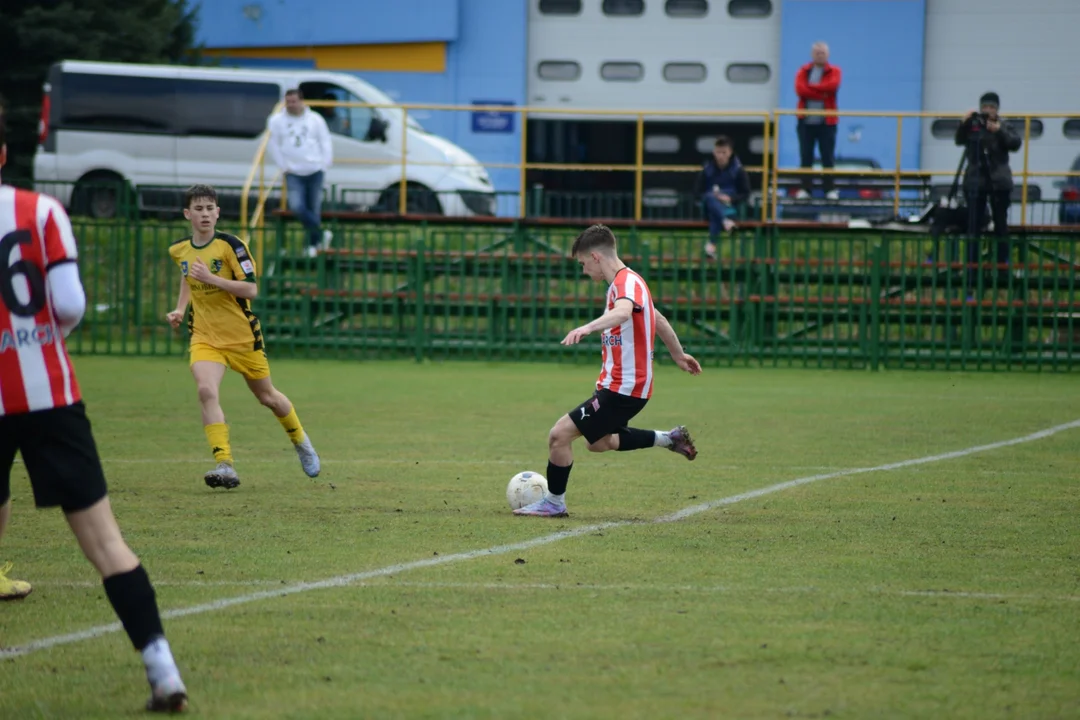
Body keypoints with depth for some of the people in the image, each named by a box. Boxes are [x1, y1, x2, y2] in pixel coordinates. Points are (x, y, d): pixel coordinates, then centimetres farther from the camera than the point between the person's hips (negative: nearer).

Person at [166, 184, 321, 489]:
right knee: (206, 390, -26)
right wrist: (180, 310, 10)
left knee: (267, 397, 14)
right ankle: (224, 465, -28)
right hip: (204, 336, 3)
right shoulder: (178, 250, 2)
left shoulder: (230, 245, -15)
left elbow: (251, 289, -20)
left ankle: (300, 441, 44)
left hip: (242, 335, -3)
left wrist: (211, 279, -29)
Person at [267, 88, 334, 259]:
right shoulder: (277, 121, 1)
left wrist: (324, 165, -1)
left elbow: (326, 142, 8)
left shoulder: (315, 119, 3)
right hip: (293, 173, 0)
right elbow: (273, 145, 7)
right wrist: (283, 166, -1)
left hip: (315, 171, 0)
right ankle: (321, 234, -4)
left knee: (314, 209, 4)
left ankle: (313, 244, 18)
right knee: (297, 206, -19)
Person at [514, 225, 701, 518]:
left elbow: (623, 312, -45)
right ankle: (668, 439, 33)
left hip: (624, 389, -11)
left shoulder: (627, 282, -20)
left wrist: (588, 327, -61)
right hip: (618, 384, 11)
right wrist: (678, 354, 40)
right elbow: (658, 319, 27)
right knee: (598, 442, 29)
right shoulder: (625, 282, 13)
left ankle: (554, 503, 5)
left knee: (560, 435, -10)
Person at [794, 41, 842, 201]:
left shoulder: (834, 71, 6)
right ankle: (805, 188, 5)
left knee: (828, 157, -1)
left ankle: (830, 189, 4)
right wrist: (821, 93, -14)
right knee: (806, 157, 1)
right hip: (806, 121, 1)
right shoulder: (804, 71, 9)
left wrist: (811, 87, -10)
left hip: (826, 122, -1)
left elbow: (832, 85, -15)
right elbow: (800, 89, -9)